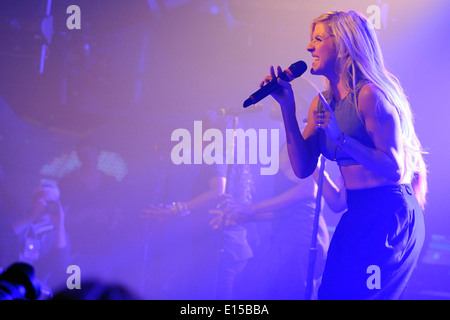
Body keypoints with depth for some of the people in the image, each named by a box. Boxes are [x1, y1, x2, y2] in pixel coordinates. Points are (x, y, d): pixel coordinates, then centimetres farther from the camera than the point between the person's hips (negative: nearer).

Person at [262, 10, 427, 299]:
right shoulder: (322, 102, 10)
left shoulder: (369, 94, -14)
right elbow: (303, 168, 4)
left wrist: (341, 139, -27)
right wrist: (288, 108, 0)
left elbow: (395, 169, -19)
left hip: (388, 214, -9)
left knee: (348, 292, -8)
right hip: (359, 213, 9)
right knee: (333, 291, 13)